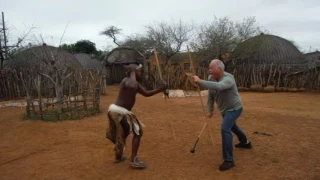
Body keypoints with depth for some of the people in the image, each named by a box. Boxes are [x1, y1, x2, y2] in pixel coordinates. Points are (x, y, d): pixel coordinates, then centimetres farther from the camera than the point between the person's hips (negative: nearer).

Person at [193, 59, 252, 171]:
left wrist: (200, 82, -56)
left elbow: (218, 86, -56)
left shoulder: (228, 79, -33)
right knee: (231, 125, 28)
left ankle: (229, 160, -14)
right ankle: (245, 142, 56)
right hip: (225, 109, 9)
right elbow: (210, 95, -4)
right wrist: (209, 110, -3)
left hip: (234, 108, -8)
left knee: (225, 129, -24)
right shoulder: (211, 78, -13)